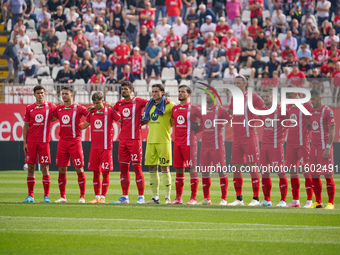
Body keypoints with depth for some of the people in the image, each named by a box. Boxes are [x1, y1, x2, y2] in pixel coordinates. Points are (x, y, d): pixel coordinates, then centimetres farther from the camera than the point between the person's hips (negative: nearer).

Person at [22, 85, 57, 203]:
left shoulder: (50, 106, 5)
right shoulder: (29, 108, 8)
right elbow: (26, 126, 8)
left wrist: (49, 120, 2)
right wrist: (24, 142, 2)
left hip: (44, 141, -1)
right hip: (31, 141, 1)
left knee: (45, 168, -2)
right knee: (30, 167, 1)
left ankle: (46, 196, 2)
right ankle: (30, 195, 6)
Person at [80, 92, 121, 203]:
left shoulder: (110, 111, -2)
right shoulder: (91, 113, 11)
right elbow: (84, 125, 22)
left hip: (106, 147, -4)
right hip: (94, 147, 4)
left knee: (105, 173, -2)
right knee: (95, 172, 6)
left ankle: (103, 197, 2)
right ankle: (97, 197, 12)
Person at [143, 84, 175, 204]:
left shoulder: (169, 105, -3)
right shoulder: (150, 105, 15)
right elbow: (146, 120, 25)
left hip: (163, 140, -6)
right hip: (151, 140, 6)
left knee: (165, 168, -5)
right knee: (152, 169, 6)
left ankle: (168, 197, 0)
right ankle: (155, 197, 11)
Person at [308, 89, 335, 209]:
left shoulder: (327, 111, -8)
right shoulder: (313, 111, 14)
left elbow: (332, 131, -12)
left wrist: (328, 148, -18)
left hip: (324, 147, -8)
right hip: (314, 147, 8)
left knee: (328, 175, -5)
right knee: (314, 175, 7)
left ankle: (331, 203, -2)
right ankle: (318, 202, 14)